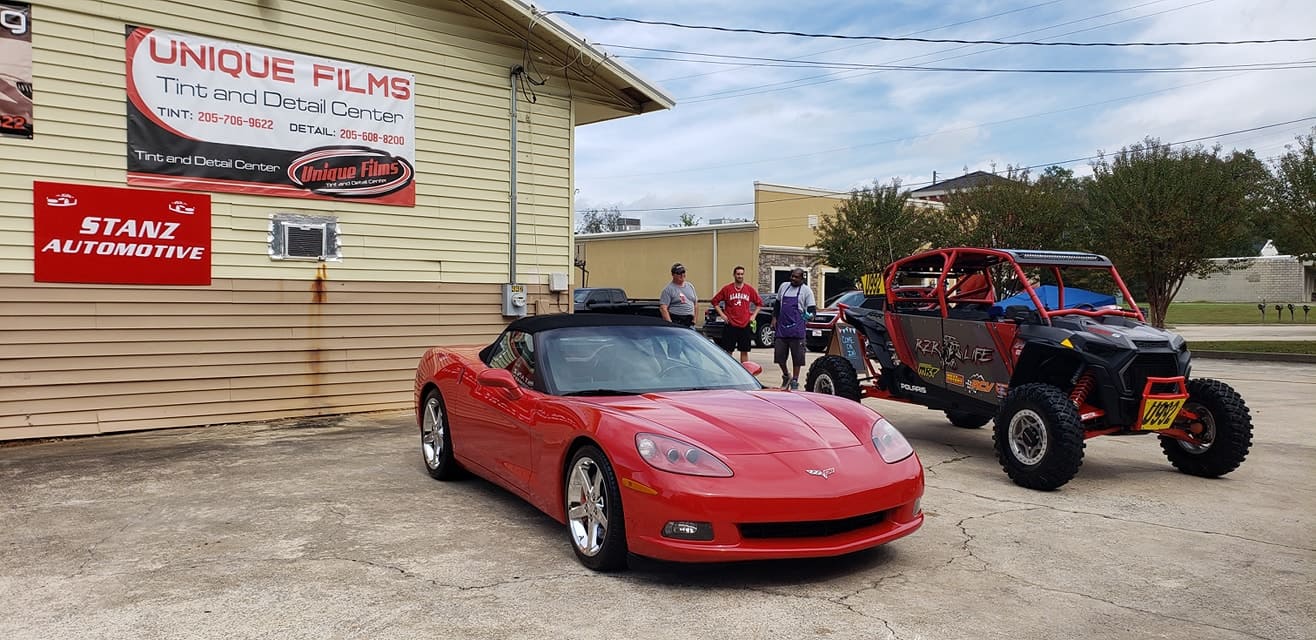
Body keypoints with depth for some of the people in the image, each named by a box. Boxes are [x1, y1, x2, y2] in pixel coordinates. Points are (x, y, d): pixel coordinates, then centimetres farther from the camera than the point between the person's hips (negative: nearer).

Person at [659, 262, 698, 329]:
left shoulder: (690, 286, 16)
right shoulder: (668, 289, -5)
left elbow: (696, 303, 23)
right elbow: (663, 308, -12)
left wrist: (694, 318, 11)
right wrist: (670, 324, -19)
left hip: (690, 323, 7)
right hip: (676, 323, -7)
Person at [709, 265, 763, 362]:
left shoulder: (750, 290, 5)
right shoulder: (727, 289, 0)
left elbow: (759, 303, 16)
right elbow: (714, 301, 5)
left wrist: (753, 315, 6)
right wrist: (722, 314, -2)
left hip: (745, 325, 2)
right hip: (730, 325, -2)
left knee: (744, 351, 7)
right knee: (728, 351, 2)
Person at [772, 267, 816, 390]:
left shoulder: (806, 290, 0)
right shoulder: (784, 286, 13)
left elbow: (812, 309, -1)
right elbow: (777, 304, 22)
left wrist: (809, 314, -19)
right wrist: (774, 318, 13)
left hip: (796, 328, -4)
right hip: (781, 326, 4)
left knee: (797, 356, 0)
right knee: (779, 354, 5)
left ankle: (795, 381, 9)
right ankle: (786, 375, 27)